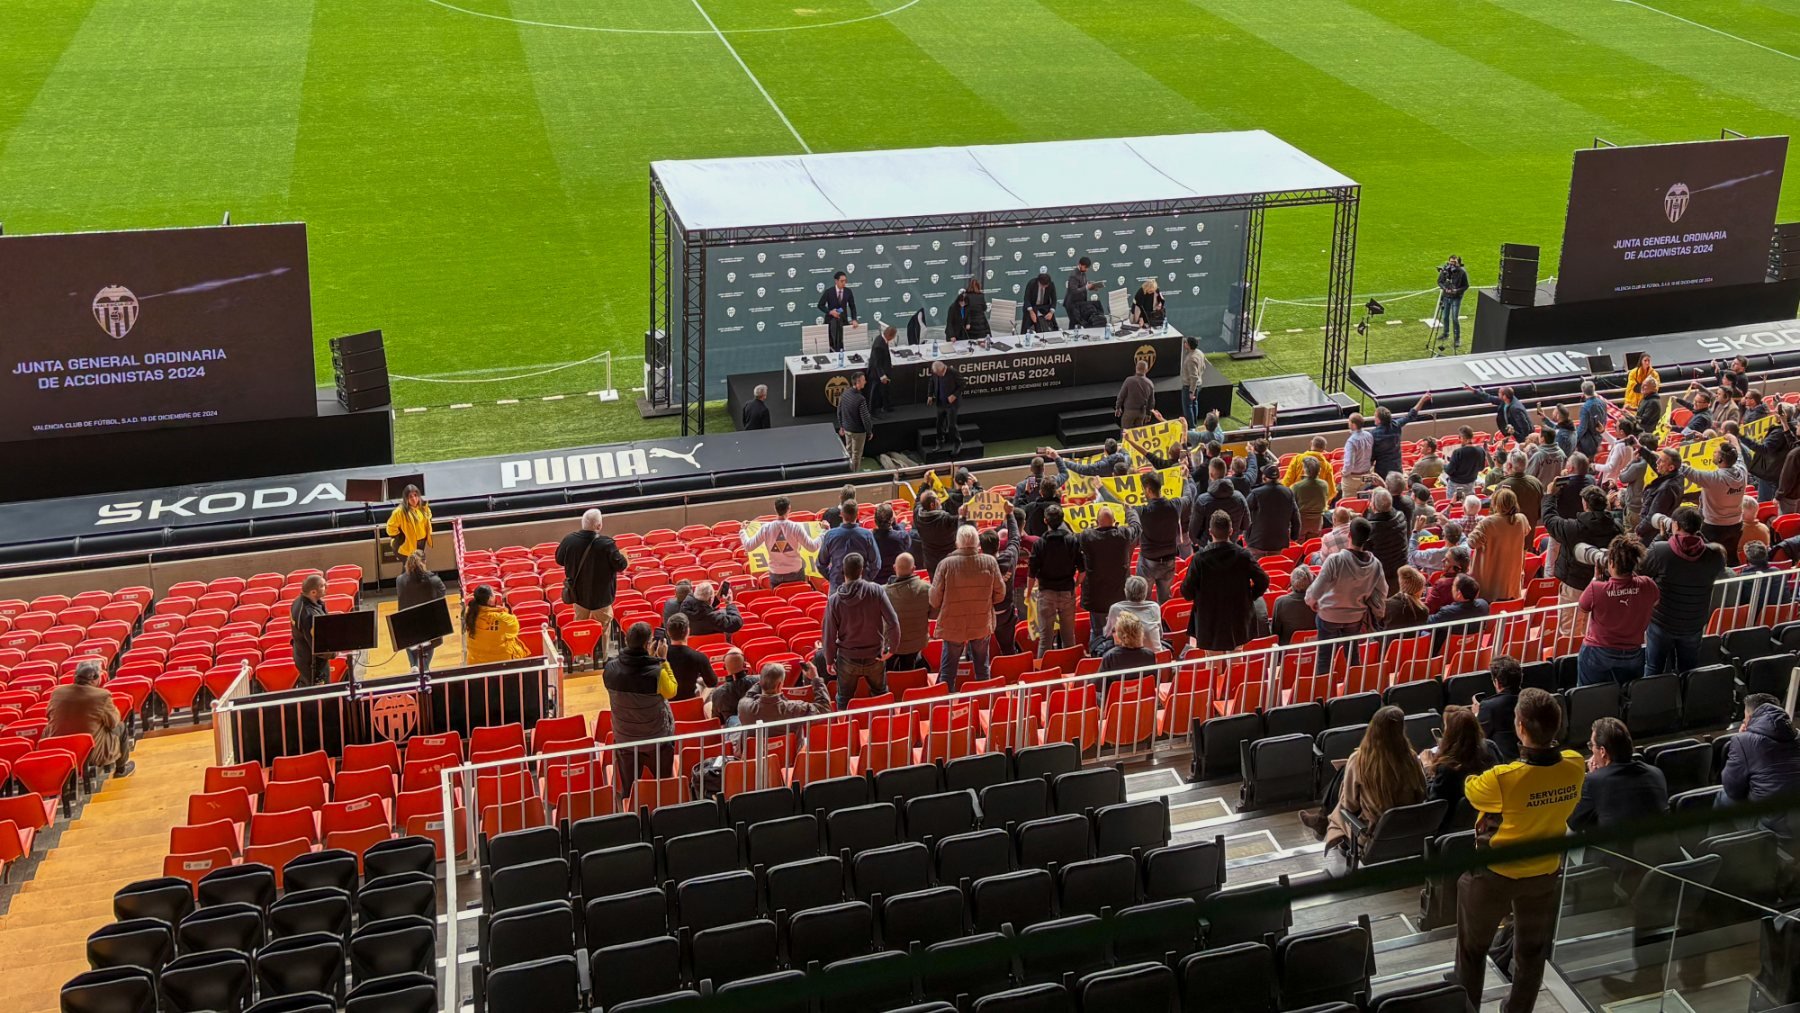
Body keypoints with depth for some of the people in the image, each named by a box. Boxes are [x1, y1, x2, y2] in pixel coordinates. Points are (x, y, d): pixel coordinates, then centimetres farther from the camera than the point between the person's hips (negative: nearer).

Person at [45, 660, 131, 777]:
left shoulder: (57, 692, -5)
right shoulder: (102, 696, -18)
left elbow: (49, 717, 12)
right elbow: (113, 722, -3)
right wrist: (114, 709, 17)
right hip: (91, 754, -5)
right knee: (120, 727, 20)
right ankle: (121, 769, 34)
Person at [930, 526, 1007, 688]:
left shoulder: (946, 564, -16)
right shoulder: (990, 562, -11)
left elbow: (935, 600, -10)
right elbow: (1000, 594, -1)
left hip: (953, 626, -2)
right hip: (982, 626, 2)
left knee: (948, 671, 10)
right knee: (982, 669, 18)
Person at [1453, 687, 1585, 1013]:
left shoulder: (1502, 779, -36)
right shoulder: (1575, 767, -23)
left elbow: (1470, 790, -13)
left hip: (1494, 875, -4)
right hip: (1545, 874, 4)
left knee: (1472, 949, 21)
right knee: (1532, 952, 26)